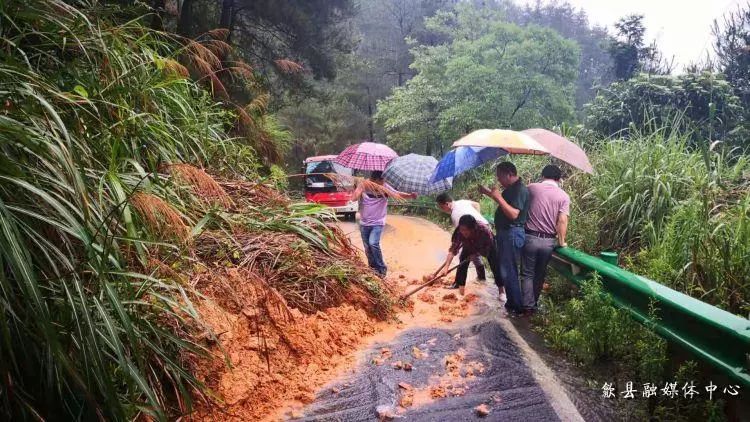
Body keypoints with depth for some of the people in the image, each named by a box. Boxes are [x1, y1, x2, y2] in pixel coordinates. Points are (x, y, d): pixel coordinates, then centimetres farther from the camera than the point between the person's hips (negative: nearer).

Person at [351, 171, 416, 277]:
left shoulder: (385, 187, -9)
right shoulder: (363, 185, -7)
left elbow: (398, 194, -19)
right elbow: (353, 198, -16)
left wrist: (410, 195, -36)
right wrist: (361, 188, -29)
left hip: (378, 223, -3)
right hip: (364, 223, 3)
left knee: (373, 243, -23)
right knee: (367, 248, 10)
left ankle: (382, 269, -7)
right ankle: (373, 269, 29)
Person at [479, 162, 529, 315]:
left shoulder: (520, 190, -18)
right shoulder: (510, 188, 14)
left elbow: (513, 214, -28)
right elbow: (504, 203, 27)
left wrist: (498, 197, -26)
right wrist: (488, 193, 15)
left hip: (512, 234, -11)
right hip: (505, 233, 11)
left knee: (508, 271, -5)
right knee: (504, 269, 17)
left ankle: (516, 308, 4)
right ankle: (511, 302, 28)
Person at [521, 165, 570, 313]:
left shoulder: (532, 188, -2)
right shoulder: (563, 196, -1)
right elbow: (562, 221, -8)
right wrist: (561, 241, 1)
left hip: (530, 237, -1)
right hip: (548, 241, 1)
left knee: (527, 274, 8)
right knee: (540, 274, 16)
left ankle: (528, 306, 6)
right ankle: (534, 303, 27)